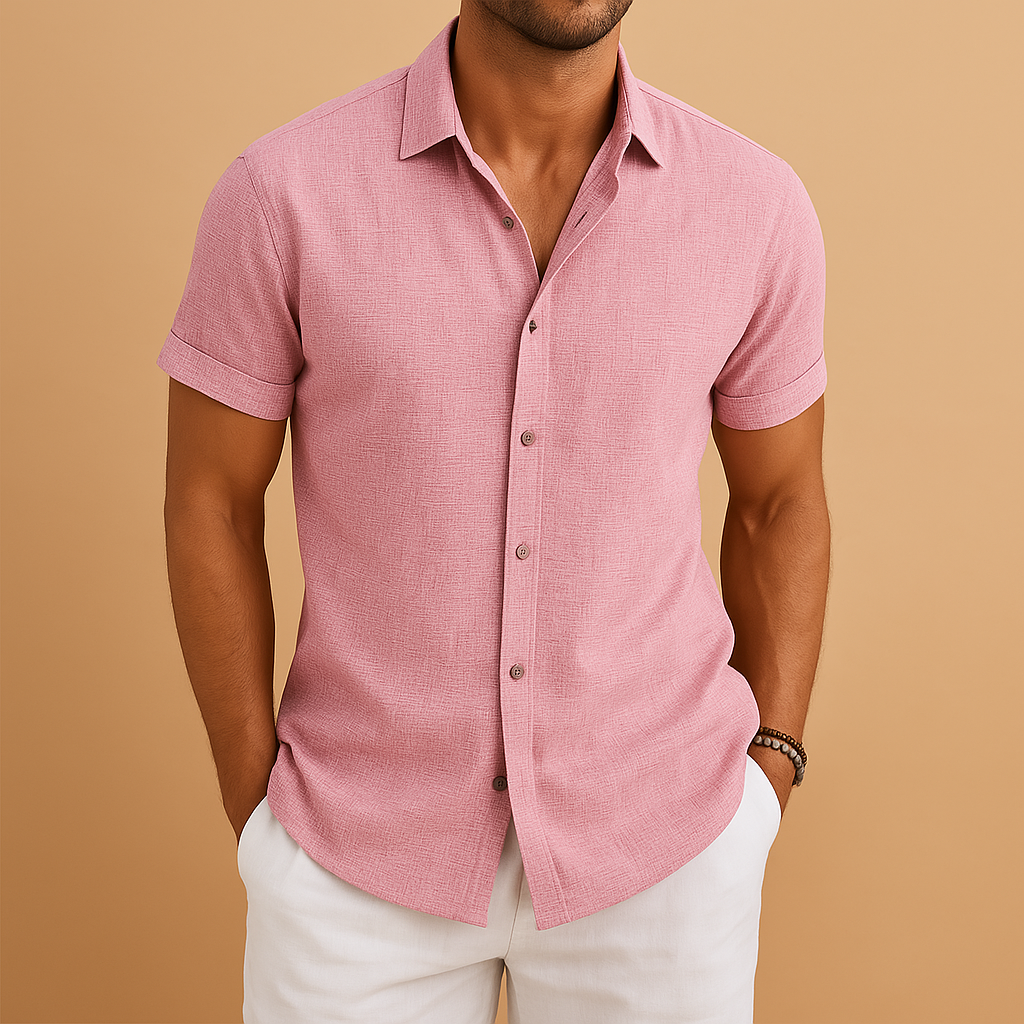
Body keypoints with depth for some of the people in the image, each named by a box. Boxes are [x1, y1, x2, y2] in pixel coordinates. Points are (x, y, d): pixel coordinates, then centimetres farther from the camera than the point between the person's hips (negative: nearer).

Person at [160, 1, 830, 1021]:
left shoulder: (756, 206, -9)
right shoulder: (282, 192, -14)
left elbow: (780, 499, 4)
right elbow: (209, 504, -4)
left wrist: (769, 773, 0)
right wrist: (256, 816, -2)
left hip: (655, 841, 1)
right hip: (366, 848, 0)